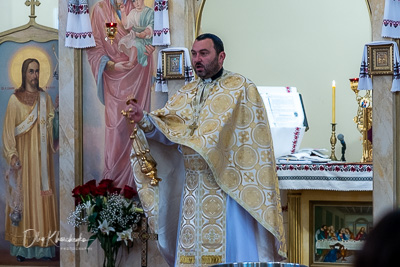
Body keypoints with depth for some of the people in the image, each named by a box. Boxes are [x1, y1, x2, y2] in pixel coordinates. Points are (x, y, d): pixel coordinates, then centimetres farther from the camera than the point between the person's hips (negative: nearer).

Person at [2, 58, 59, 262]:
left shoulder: (45, 98, 10)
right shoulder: (15, 99, 0)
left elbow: (52, 126, 8)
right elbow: (9, 130, -3)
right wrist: (12, 154, -13)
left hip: (41, 155, 3)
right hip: (23, 155, -3)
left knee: (43, 195, 0)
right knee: (24, 195, -3)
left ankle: (43, 244, 4)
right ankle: (23, 247, 0)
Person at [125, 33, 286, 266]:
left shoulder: (241, 88, -1)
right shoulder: (188, 93, 15)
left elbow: (255, 141, -7)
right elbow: (166, 130, 3)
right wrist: (144, 119, -15)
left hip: (228, 187, -5)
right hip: (194, 190, 5)